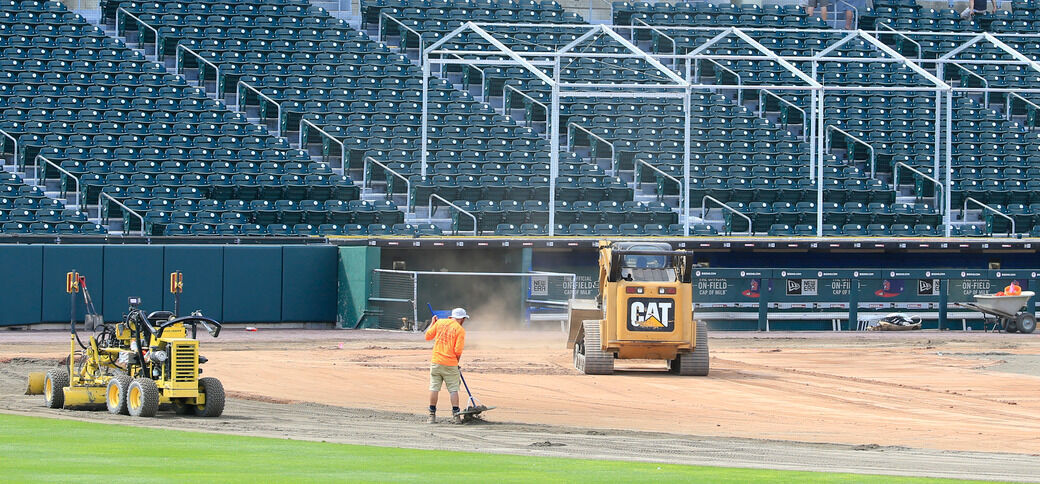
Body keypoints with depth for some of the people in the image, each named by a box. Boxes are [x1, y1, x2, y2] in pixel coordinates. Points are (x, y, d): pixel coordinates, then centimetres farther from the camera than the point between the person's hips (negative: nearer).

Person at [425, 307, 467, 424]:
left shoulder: (440, 322, 4)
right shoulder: (460, 330, -5)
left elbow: (428, 336, 11)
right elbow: (458, 351, -10)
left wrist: (432, 324, 25)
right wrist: (457, 361, 9)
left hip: (436, 362, 3)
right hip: (451, 364, -3)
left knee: (434, 388, 7)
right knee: (453, 389, 4)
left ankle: (432, 415, 8)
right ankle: (456, 415, 1)